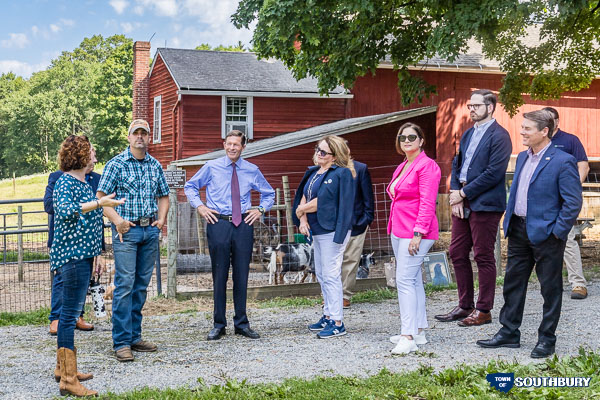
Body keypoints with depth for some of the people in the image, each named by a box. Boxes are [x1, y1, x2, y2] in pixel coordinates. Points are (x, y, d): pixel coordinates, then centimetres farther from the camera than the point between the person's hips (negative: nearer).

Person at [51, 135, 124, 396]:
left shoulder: (84, 183, 18)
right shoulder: (65, 182, -10)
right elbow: (65, 210, -28)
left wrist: (96, 252, 24)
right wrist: (99, 203, -27)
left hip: (83, 255, 10)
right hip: (72, 255, -10)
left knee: (71, 311, 15)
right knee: (70, 313, -9)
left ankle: (63, 368, 26)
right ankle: (68, 380, -9)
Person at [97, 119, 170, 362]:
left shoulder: (155, 165, 13)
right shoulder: (116, 164, -2)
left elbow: (163, 196, 23)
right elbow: (101, 197, -5)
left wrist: (161, 219, 8)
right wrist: (117, 220, -15)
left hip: (150, 230, 5)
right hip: (126, 231, -5)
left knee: (141, 285, 9)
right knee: (124, 285, -8)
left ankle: (135, 336, 17)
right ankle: (122, 342, -4)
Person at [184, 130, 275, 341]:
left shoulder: (252, 171, 8)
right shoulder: (211, 167, 4)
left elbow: (269, 193, 21)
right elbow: (190, 186, 15)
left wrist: (260, 209, 5)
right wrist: (199, 206, 1)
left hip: (244, 224, 1)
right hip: (218, 223, -1)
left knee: (242, 275, 5)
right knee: (220, 275, 2)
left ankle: (242, 323, 15)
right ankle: (218, 325, 11)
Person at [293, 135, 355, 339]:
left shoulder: (342, 173, -13)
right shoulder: (313, 172, 14)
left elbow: (321, 202, -18)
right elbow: (304, 197, 13)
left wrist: (301, 210, -6)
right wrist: (303, 219, -3)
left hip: (331, 230, -9)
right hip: (316, 230, 9)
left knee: (331, 275, -8)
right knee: (321, 274, 14)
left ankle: (337, 323, -2)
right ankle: (328, 316, 25)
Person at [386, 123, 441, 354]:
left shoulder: (427, 166, -11)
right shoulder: (402, 167, 17)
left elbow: (427, 203, -18)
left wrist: (418, 233, -22)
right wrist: (393, 230, 20)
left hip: (416, 233, -10)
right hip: (399, 231, 10)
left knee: (405, 280, -14)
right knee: (413, 280, 13)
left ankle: (408, 337, -13)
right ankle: (418, 331, 20)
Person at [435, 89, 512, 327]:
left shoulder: (499, 136, -11)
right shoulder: (468, 134, 16)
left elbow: (493, 173, -18)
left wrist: (463, 193, -14)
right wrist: (455, 194, 0)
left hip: (484, 204, -8)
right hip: (462, 202, 8)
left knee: (483, 257, 0)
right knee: (457, 253, 11)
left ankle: (484, 311, 10)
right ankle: (465, 306, 22)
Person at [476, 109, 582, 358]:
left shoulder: (563, 162, -13)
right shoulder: (522, 158, 11)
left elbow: (573, 202, -14)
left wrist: (557, 231, -16)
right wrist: (509, 223, 13)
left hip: (545, 233, -7)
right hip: (519, 230, 7)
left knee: (550, 288, 5)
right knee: (513, 282, 12)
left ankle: (547, 339, 16)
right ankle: (509, 333, 24)